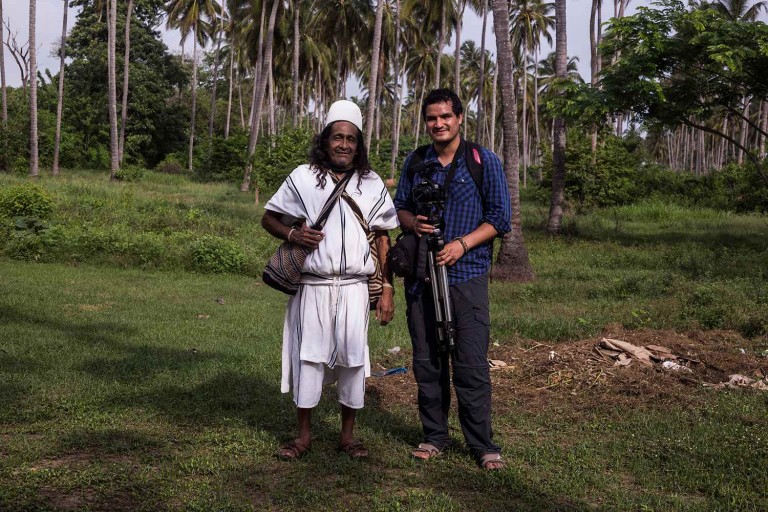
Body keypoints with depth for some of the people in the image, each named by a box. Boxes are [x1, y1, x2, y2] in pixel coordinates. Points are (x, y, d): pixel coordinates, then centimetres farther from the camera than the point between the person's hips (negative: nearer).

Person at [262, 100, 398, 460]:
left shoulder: (372, 184, 7)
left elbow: (383, 238, 9)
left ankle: (348, 434, 20)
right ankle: (304, 434, 18)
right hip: (312, 286, -1)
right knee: (308, 355, 3)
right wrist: (292, 234, -13)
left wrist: (387, 289, 3)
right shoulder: (303, 178, 3)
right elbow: (269, 218, 8)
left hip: (354, 287, 1)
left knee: (352, 357, 4)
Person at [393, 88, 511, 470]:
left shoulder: (484, 161, 1)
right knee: (426, 362, 9)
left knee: (472, 364, -5)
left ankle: (482, 444, 5)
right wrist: (413, 222, -6)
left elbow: (500, 218, -1)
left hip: (466, 274, -4)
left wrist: (462, 244, -14)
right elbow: (399, 207, 18)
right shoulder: (415, 162, 11)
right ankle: (434, 436, 21)